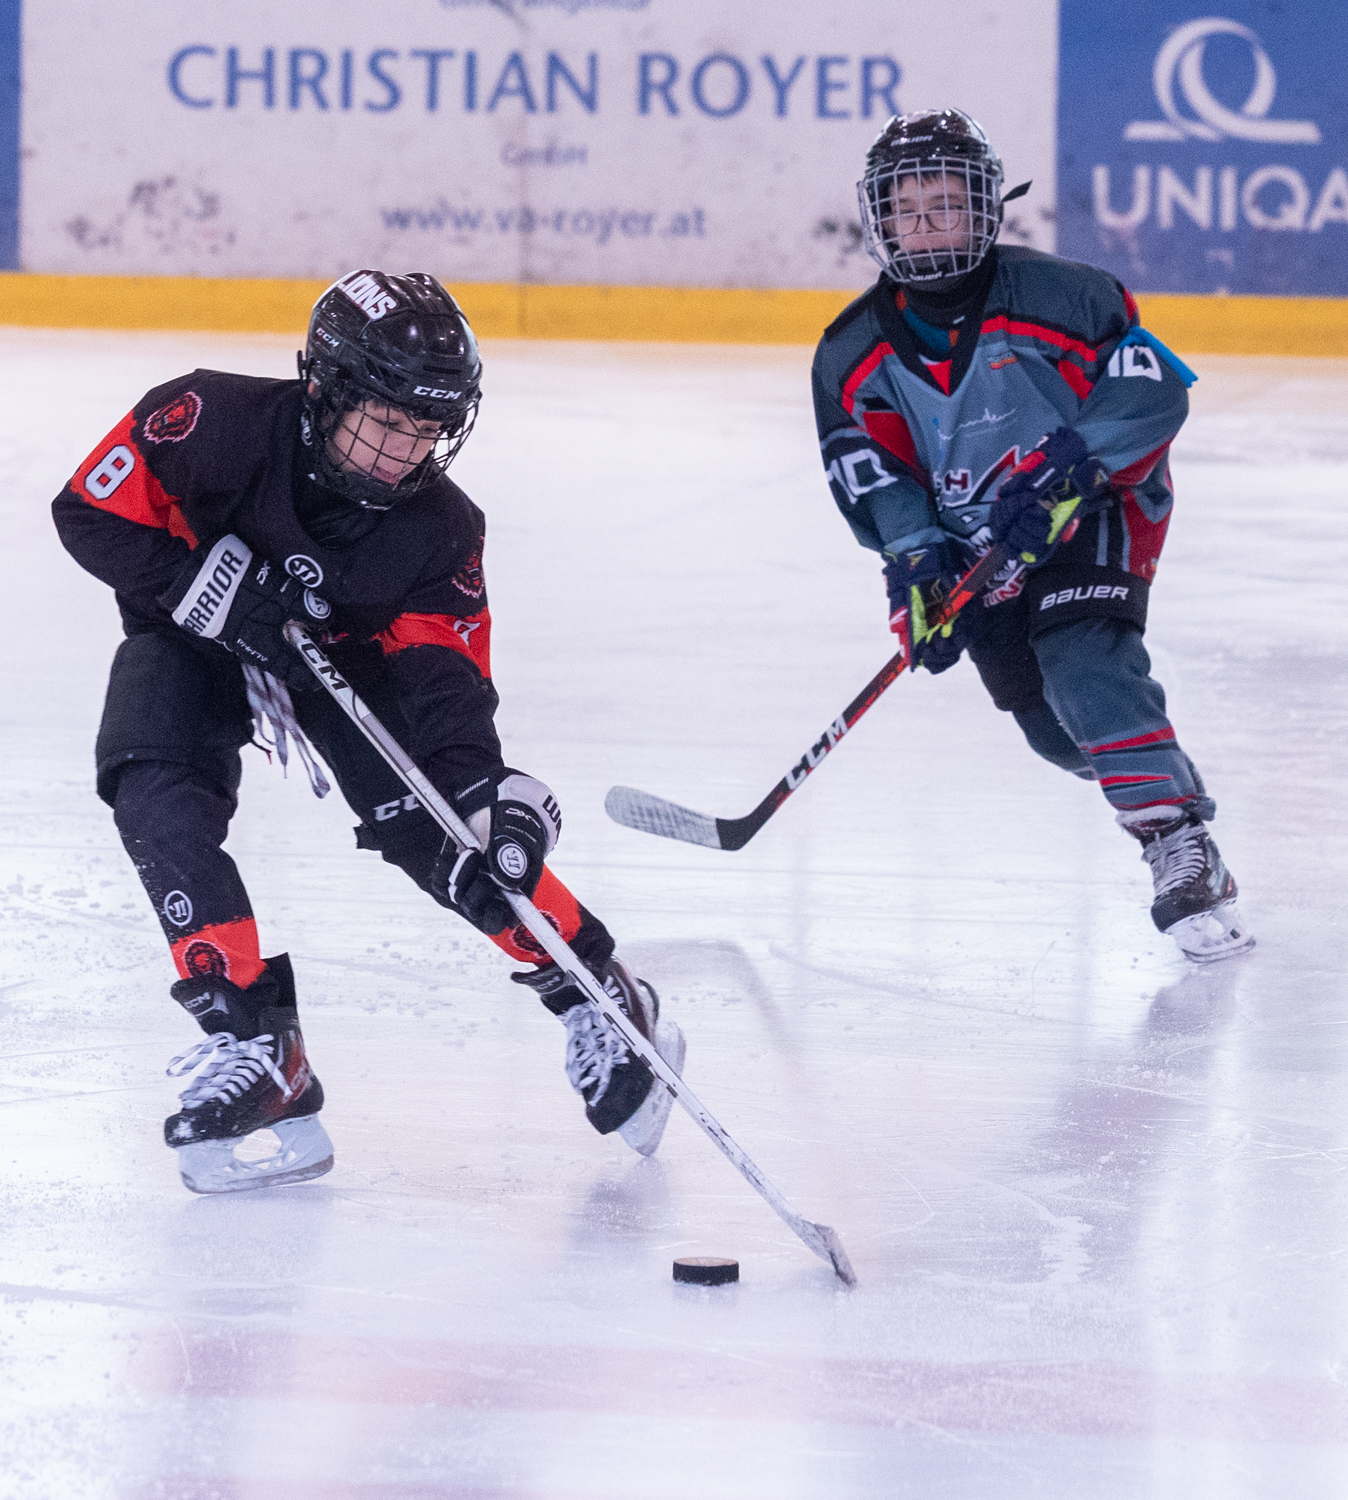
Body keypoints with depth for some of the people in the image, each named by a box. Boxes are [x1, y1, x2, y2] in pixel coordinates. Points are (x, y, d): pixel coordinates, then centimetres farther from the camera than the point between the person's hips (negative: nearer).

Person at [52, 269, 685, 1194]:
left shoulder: (440, 528, -23)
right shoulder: (216, 421, -32)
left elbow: (442, 670, -24)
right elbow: (92, 510, -24)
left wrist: (484, 788, -41)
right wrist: (207, 586, -35)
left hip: (347, 651, 1)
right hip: (192, 637, -1)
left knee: (433, 829, -15)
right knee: (161, 799, -27)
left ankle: (600, 1004, 3)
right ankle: (254, 1046, -21)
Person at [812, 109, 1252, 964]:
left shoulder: (1056, 296, -15)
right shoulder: (855, 355, -2)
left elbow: (1154, 388, -17)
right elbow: (868, 476, -4)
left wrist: (1066, 467, -29)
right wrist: (921, 563, -19)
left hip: (1096, 509, -5)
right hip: (976, 545, 5)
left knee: (1086, 662, -27)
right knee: (1046, 720, -2)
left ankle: (1180, 843, -32)